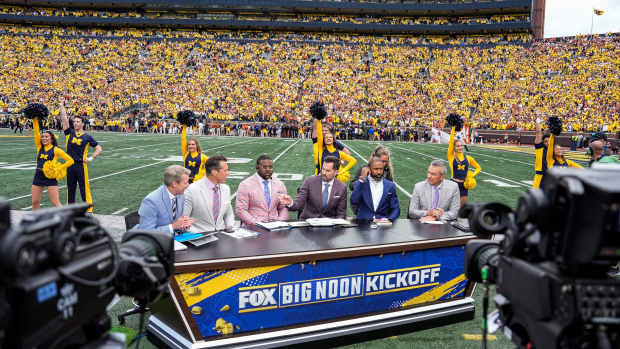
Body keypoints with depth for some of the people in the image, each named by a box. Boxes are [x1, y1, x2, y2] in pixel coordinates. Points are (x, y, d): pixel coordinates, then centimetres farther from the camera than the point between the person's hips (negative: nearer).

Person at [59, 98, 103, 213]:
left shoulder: (87, 137, 2)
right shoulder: (69, 132, 8)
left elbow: (99, 149, 5)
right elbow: (64, 118, 3)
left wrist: (91, 158, -6)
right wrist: (62, 104, 0)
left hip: (81, 165, -3)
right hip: (70, 165, 3)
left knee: (84, 189, -3)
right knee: (70, 189, 11)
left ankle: (89, 209, 1)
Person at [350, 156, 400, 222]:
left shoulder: (390, 185, 10)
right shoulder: (360, 183, 6)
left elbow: (396, 209, 9)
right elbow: (353, 202, -10)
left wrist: (389, 219, -12)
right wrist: (361, 180, -9)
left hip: (382, 223, 2)